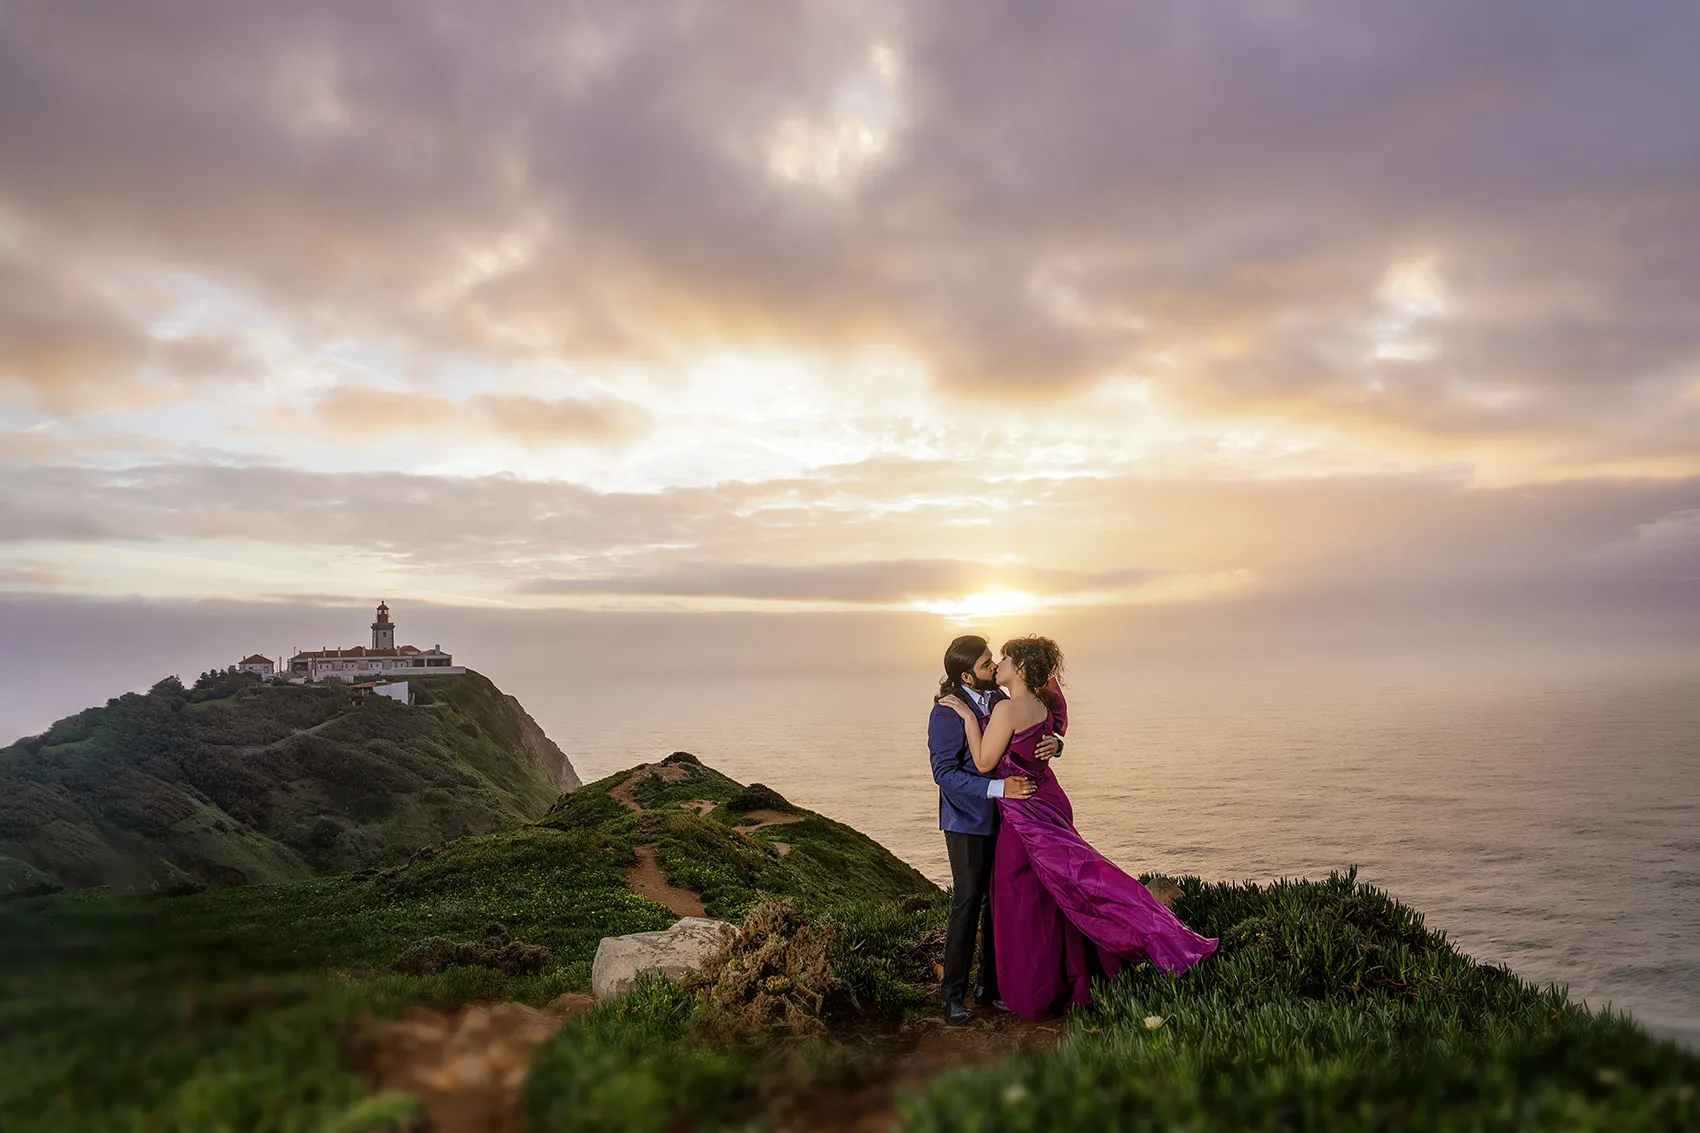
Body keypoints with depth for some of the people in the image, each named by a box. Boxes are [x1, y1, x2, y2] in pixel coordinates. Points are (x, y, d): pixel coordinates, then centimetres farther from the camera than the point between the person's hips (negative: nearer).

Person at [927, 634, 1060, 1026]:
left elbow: (1031, 739, 12)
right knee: (968, 902, -4)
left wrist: (1052, 744, -12)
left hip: (1004, 818, 6)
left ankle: (991, 986, 23)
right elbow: (945, 773, -19)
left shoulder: (1000, 700, 4)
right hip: (968, 821, -6)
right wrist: (998, 787, -27)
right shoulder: (947, 713, -16)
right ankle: (954, 994, 9)